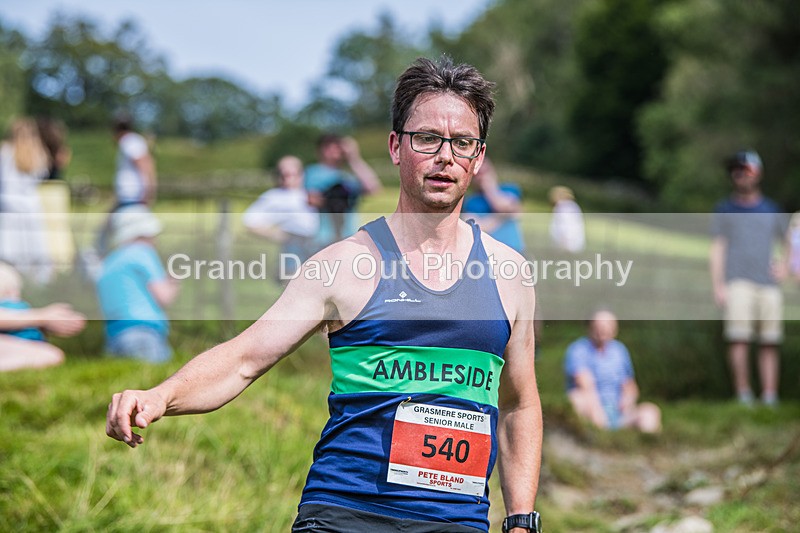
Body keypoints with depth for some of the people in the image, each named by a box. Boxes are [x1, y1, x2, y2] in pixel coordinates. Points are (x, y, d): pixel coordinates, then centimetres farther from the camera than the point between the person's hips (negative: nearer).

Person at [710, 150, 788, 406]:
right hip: (737, 281, -3)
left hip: (769, 282, 3)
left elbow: (787, 241, 30)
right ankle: (743, 393, -11)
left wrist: (784, 265, 11)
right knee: (738, 337, -16)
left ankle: (770, 396, 3)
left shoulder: (771, 209, 19)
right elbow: (717, 248, 8)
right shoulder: (725, 209, 13)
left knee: (770, 342, 0)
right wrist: (718, 286, -2)